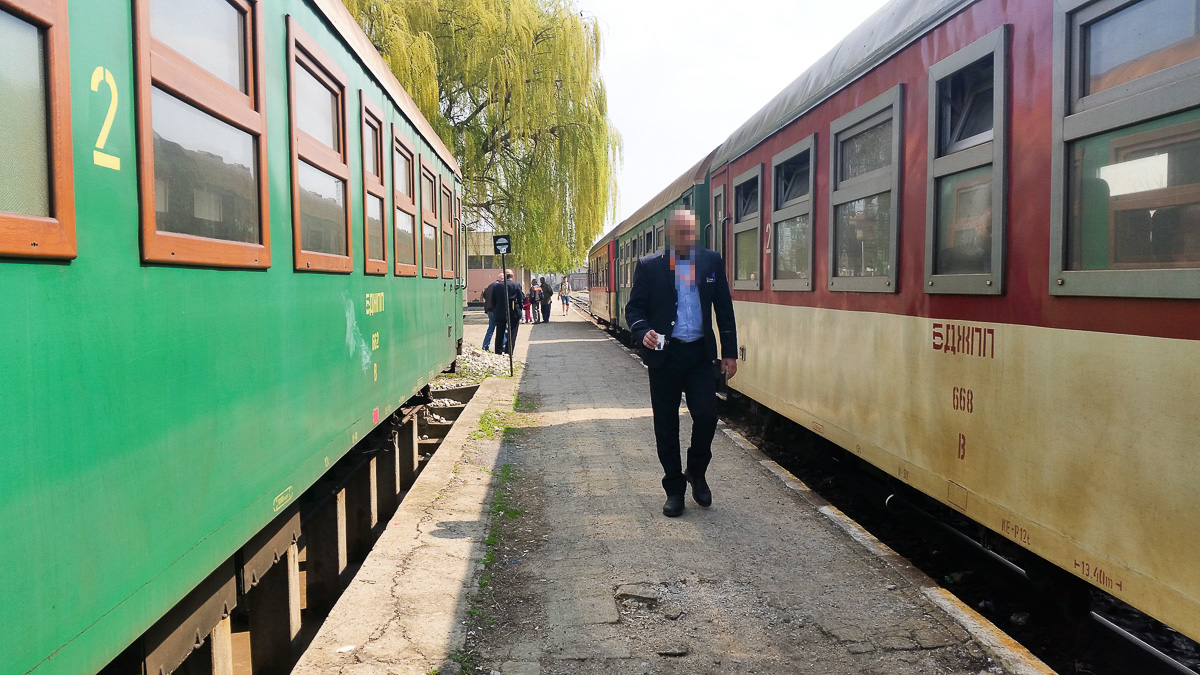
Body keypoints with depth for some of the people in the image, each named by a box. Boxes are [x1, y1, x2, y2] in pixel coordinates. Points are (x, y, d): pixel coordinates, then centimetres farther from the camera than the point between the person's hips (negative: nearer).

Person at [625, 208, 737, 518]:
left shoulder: (711, 262, 6)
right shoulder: (649, 265, 2)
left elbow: (724, 308, 8)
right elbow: (634, 308, 2)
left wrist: (729, 352, 5)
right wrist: (643, 332, -19)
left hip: (699, 353, 1)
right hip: (664, 354, -1)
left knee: (707, 415, -8)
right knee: (666, 425, 5)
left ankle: (696, 473, 20)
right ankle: (674, 489, 19)